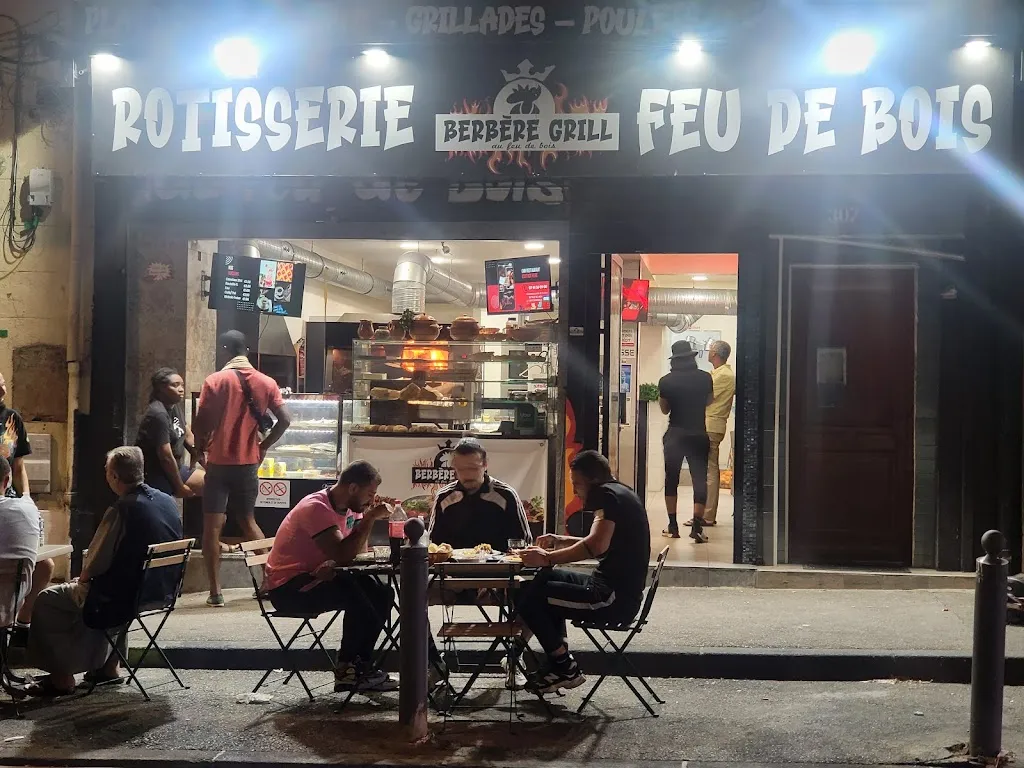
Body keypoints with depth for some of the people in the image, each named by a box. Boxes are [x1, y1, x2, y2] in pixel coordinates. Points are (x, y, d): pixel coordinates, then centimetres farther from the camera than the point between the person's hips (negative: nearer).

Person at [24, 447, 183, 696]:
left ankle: (61, 678, 14)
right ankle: (107, 666, 37)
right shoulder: (168, 502, 1)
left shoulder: (121, 511, -22)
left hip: (126, 597, -8)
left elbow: (95, 564, -15)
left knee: (46, 600, 9)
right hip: (162, 590, 8)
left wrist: (82, 579, 7)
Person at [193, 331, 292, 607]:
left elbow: (200, 423, -13)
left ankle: (215, 591, -5)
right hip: (249, 462, 4)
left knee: (212, 526, 0)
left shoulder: (215, 381, -8)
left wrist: (202, 445, 7)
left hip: (219, 462, -4)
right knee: (248, 522, 18)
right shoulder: (266, 383, 3)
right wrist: (263, 446, 9)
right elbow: (284, 420, -3)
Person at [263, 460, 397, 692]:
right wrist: (370, 518, -25)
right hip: (286, 587, -9)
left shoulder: (349, 507, 7)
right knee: (354, 596, -30)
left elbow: (357, 549, -1)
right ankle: (347, 668, -13)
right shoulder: (317, 508, -22)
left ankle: (359, 667, -4)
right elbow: (342, 554, -30)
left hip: (316, 577, 9)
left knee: (381, 593, -8)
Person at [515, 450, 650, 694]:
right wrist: (560, 542, 21)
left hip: (616, 598, -11)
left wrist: (547, 558, -22)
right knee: (547, 579, 25)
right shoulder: (620, 494, 17)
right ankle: (559, 660, 19)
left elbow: (596, 546, -30)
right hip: (619, 592, 11)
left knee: (529, 599, -12)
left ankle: (565, 668, 0)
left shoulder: (608, 495, -14)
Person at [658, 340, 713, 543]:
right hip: (698, 435, 0)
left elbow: (664, 409, 4)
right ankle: (697, 526, -8)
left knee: (671, 479, 11)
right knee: (700, 479, 2)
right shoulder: (705, 378, -3)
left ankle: (673, 526, 11)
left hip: (674, 435, 0)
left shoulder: (666, 381, -7)